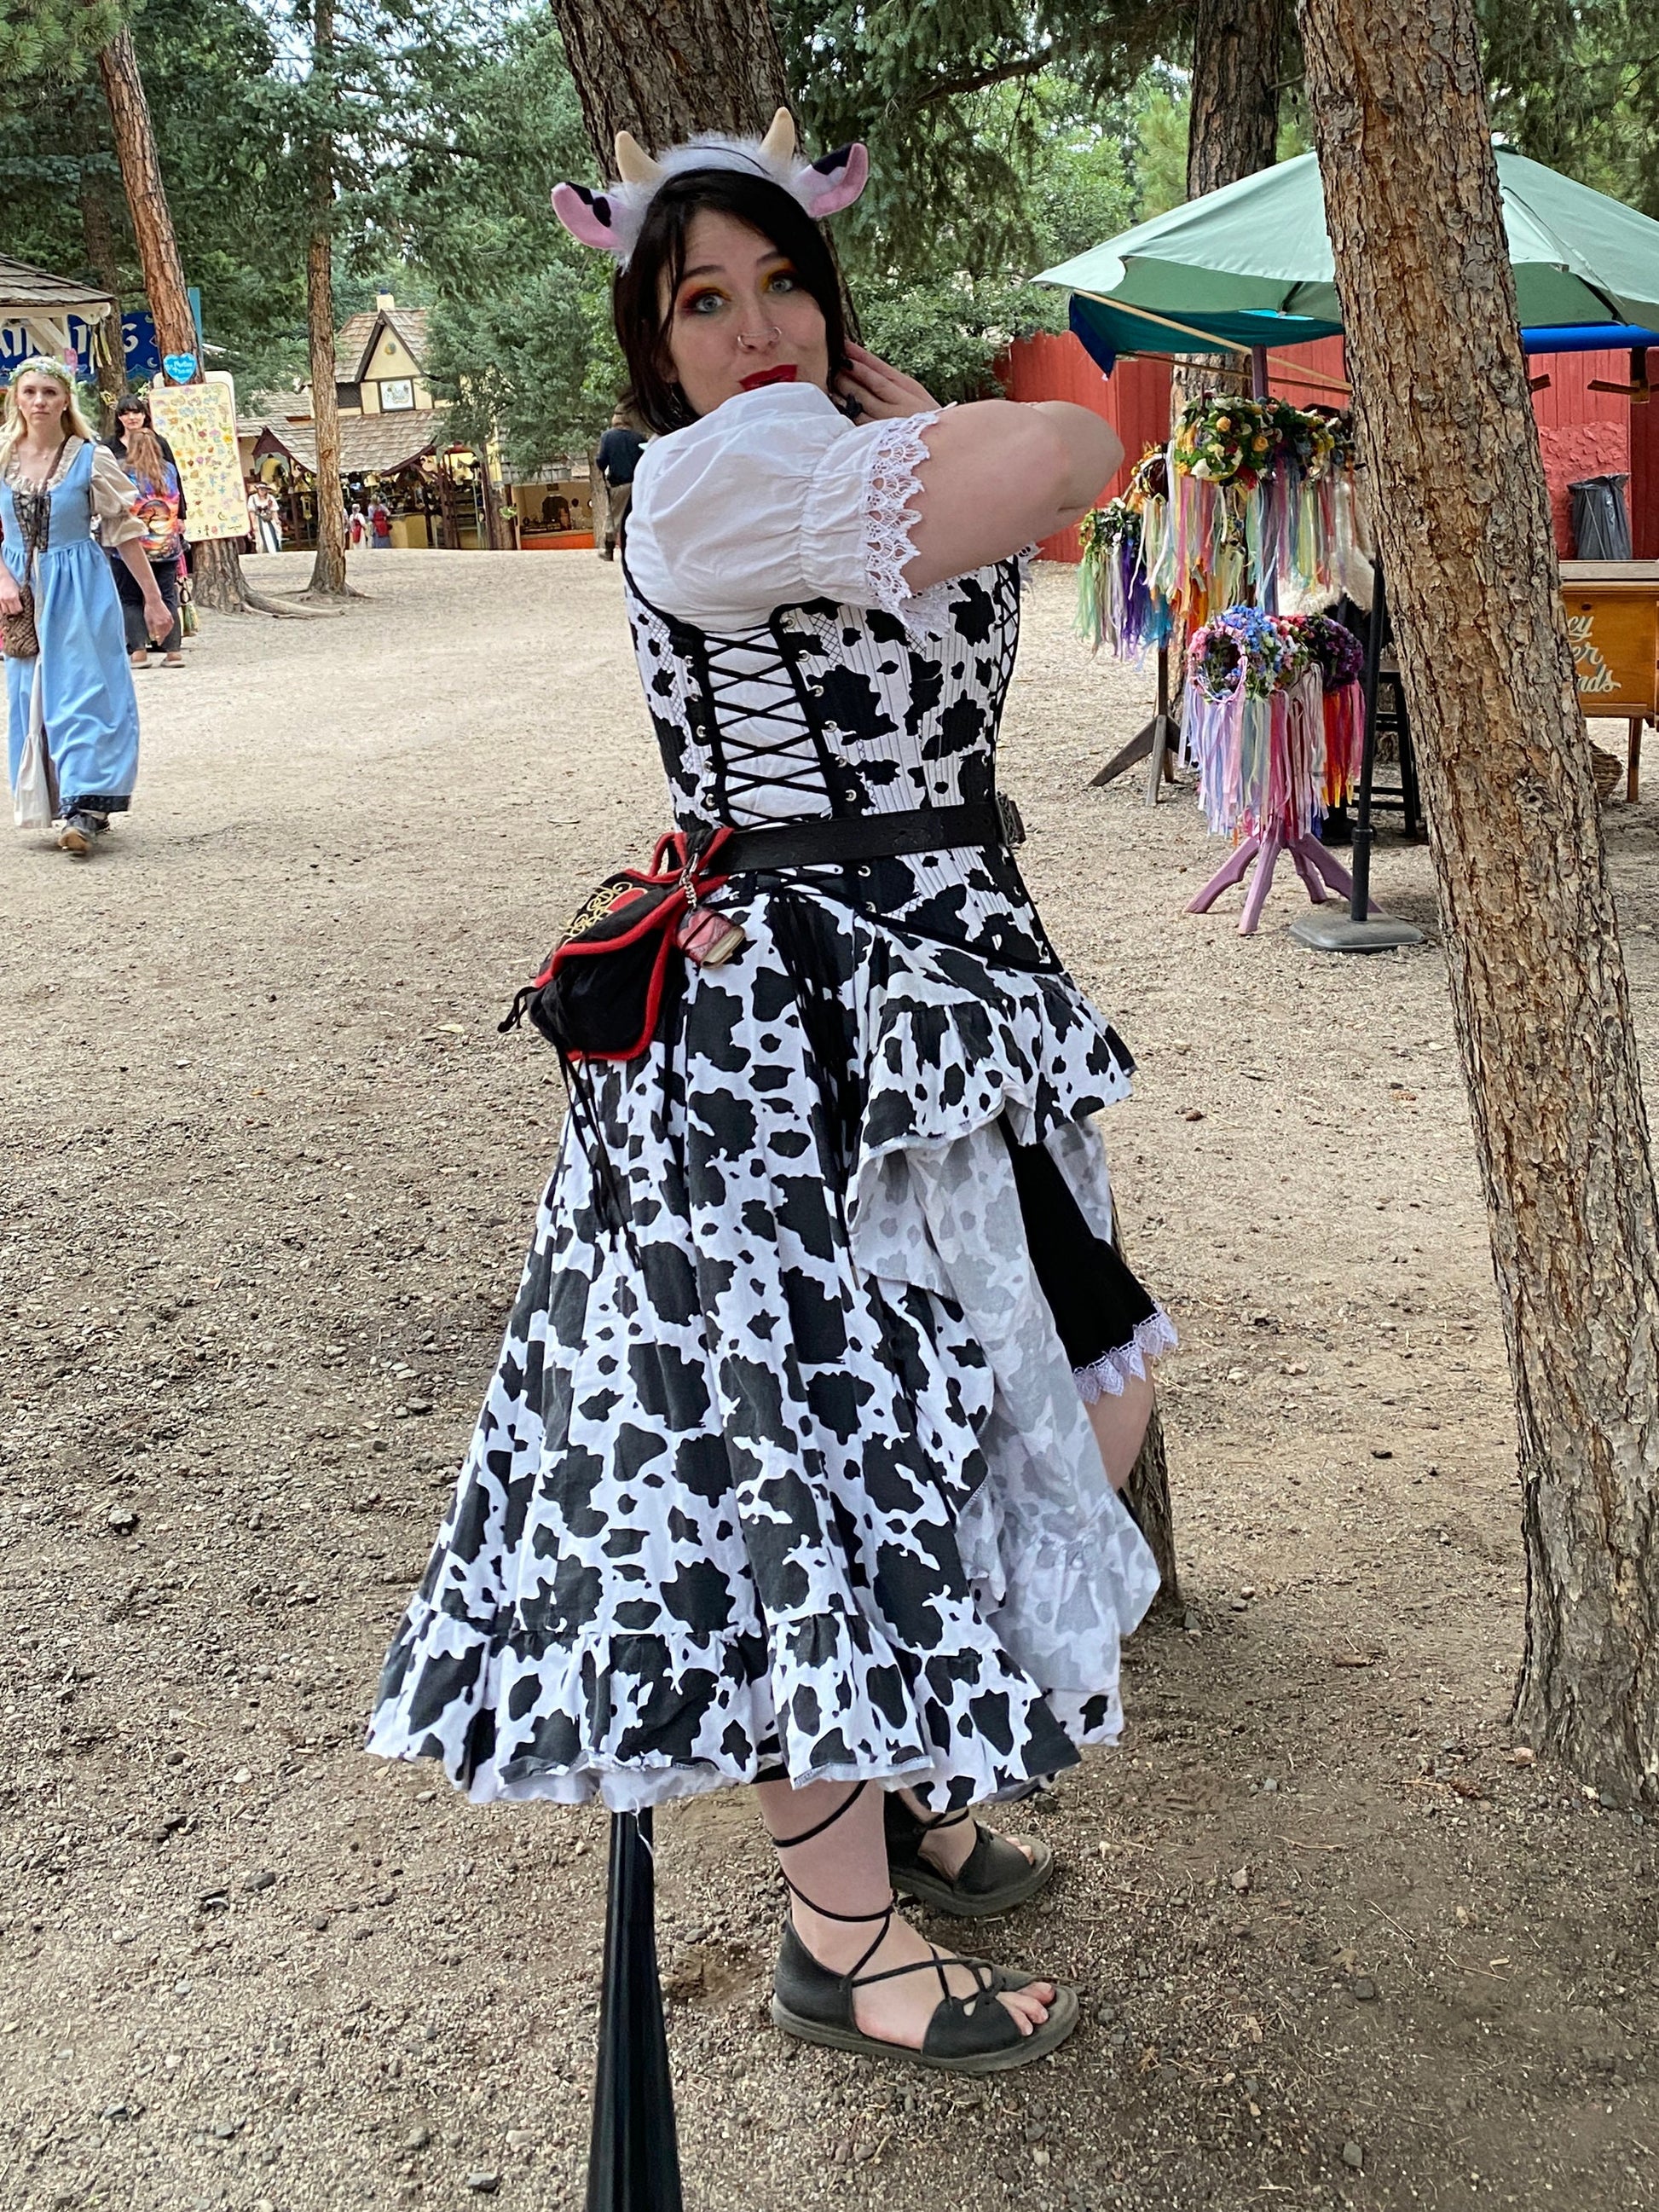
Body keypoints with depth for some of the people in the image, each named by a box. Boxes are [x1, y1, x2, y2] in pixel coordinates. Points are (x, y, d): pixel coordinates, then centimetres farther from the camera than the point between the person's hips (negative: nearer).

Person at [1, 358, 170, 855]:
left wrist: (153, 600, -1)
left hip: (80, 588, -4)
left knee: (84, 693, -8)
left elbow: (125, 530, -1)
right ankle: (76, 802, 17)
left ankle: (87, 807, -11)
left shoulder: (90, 458, -5)